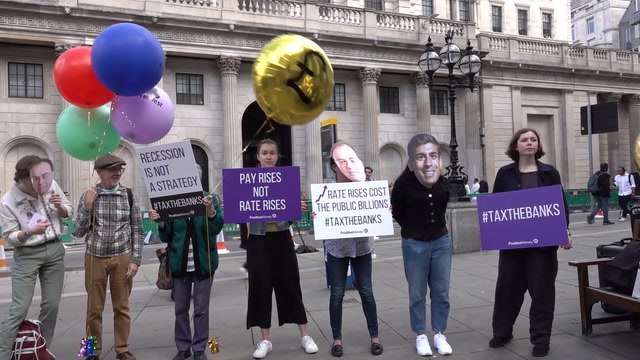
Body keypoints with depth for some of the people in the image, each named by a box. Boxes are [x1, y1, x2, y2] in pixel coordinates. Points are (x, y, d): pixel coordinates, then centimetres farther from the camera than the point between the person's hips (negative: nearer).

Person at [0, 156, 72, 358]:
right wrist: (30, 231, -29)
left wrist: (60, 206, -16)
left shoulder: (51, 184, -6)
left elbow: (69, 213, 6)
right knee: (19, 309, -6)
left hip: (55, 250, 4)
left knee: (51, 305, 9)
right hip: (27, 255, -4)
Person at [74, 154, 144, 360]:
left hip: (122, 258, 0)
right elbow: (79, 232, -2)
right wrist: (87, 206, -14)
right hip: (95, 257, 0)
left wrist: (135, 260, -5)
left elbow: (137, 231, 1)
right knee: (94, 308, 9)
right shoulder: (88, 196, -2)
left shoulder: (129, 196, -2)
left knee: (121, 306, 9)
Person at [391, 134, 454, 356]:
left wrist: (437, 229, 12)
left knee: (441, 292, 11)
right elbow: (397, 212, -5)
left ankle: (439, 334, 26)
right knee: (417, 293, 8)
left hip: (442, 241, 4)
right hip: (414, 244, -3)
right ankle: (420, 336, 23)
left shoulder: (443, 184, -6)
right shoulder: (404, 183, -18)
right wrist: (415, 231, 6)